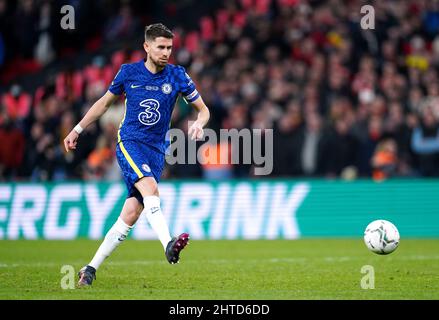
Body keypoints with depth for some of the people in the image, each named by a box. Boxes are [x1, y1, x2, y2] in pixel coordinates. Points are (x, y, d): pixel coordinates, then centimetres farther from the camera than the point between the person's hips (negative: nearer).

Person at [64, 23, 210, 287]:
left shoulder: (177, 75, 0)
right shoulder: (129, 72, 1)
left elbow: (203, 109, 6)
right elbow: (105, 102, 17)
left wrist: (199, 124, -18)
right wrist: (77, 130, 19)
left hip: (157, 150, 2)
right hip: (130, 143, -2)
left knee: (131, 214, -3)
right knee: (150, 187, -32)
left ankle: (91, 268, 7)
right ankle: (168, 245, -47)